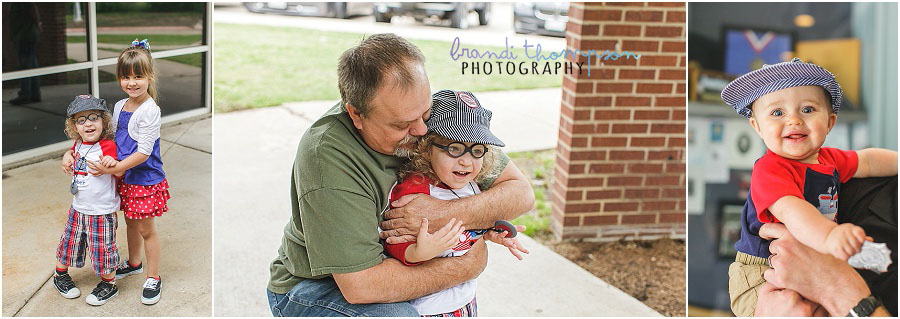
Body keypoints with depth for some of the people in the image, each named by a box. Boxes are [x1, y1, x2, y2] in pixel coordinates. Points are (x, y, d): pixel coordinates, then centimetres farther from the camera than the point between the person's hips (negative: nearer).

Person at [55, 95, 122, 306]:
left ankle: (109, 284, 24)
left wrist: (111, 162, -28)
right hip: (78, 208, 7)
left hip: (102, 211, -7)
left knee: (102, 249, 3)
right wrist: (68, 161, 13)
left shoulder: (107, 145, -19)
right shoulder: (78, 144, 2)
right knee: (69, 242, 20)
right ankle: (60, 276, 44)